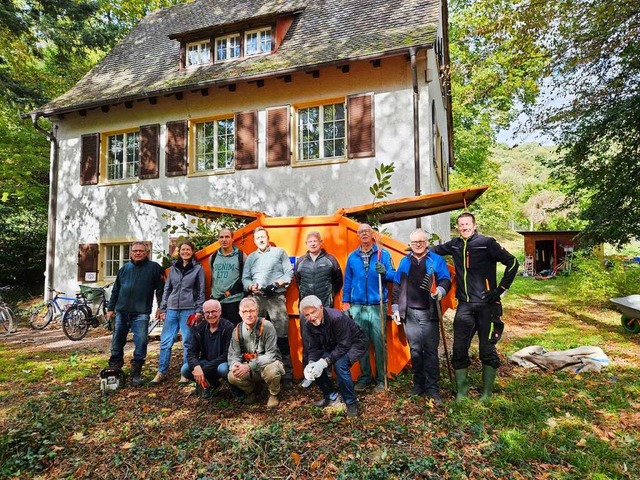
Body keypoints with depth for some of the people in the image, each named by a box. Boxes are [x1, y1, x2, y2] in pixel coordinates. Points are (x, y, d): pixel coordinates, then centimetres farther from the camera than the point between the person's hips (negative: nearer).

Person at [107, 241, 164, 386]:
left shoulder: (154, 268, 0)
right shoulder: (124, 268, 13)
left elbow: (160, 289, -2)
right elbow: (115, 290, 16)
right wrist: (111, 308, 13)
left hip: (141, 313, -4)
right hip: (121, 312, 4)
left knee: (141, 342, -4)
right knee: (117, 341, 14)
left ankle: (136, 373, 8)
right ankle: (114, 367, 32)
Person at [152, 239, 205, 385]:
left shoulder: (198, 268, 2)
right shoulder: (173, 268, 12)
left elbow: (201, 291, 1)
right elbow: (167, 289, 14)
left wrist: (199, 310, -5)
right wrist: (163, 308, 9)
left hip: (189, 310, -3)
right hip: (172, 309, 4)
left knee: (187, 342, 2)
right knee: (165, 341, 3)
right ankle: (161, 372, 14)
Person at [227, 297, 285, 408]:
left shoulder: (267, 327, -20)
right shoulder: (237, 330, -5)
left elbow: (270, 354, -24)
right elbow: (234, 354, -4)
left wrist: (250, 366, -33)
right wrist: (234, 364, -28)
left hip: (268, 363, -4)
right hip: (249, 368, 4)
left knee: (271, 371, -36)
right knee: (232, 376, -22)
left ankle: (273, 395, 0)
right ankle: (250, 392, 13)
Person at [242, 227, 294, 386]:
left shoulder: (279, 252, 11)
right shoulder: (250, 257, 20)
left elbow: (289, 272, 4)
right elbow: (245, 278, 14)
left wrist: (278, 283, -12)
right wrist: (251, 286, -7)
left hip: (276, 297, -3)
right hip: (257, 299, 4)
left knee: (282, 337, -7)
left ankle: (287, 374, -1)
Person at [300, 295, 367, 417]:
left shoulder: (337, 318, -34)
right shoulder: (309, 325, -12)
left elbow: (344, 346, -32)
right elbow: (314, 348, -6)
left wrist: (325, 362, -39)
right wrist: (311, 363, -27)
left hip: (355, 343, -7)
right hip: (333, 346, 7)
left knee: (340, 364, -32)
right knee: (315, 366, -11)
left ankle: (351, 403, -11)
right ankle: (330, 396, 14)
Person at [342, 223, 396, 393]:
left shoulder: (383, 254, 2)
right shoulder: (352, 256, 10)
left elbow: (393, 276, -1)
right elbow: (347, 280, 13)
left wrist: (384, 272, -22)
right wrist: (345, 302, 10)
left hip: (377, 305, -2)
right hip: (357, 306, 3)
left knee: (378, 342, -1)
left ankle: (381, 379, 13)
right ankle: (365, 376, 22)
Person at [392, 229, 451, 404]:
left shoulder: (436, 260, 4)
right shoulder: (404, 262, 12)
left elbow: (445, 279, -2)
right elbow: (397, 287, 15)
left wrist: (440, 290, -25)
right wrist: (395, 308, 10)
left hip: (429, 313, -2)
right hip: (409, 313, 2)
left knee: (431, 350, -2)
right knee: (415, 350, 8)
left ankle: (432, 388, 8)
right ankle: (419, 383, 22)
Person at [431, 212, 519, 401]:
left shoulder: (486, 243, -6)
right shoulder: (455, 245, 8)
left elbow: (512, 263, -7)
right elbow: (436, 250, 27)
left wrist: (501, 289, -9)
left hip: (486, 305, -4)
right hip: (464, 306, 4)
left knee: (487, 349, 5)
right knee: (459, 349, 5)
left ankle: (487, 393, 19)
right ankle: (461, 392, 18)